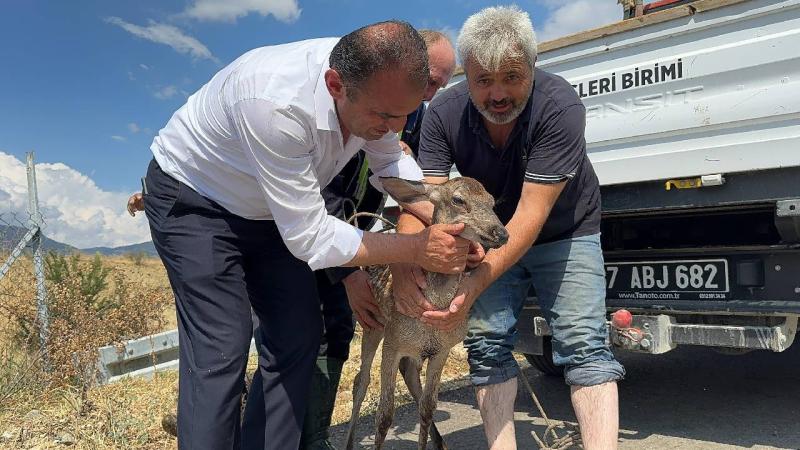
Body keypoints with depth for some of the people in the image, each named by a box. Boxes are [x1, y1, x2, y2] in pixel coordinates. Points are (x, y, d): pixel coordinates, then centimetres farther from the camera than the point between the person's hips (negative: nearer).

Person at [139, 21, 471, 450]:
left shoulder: (376, 83, -19)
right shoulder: (276, 104, -41)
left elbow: (391, 161, -1)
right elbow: (310, 237, -34)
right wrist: (417, 248, -30)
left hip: (267, 208, 7)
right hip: (192, 200, -6)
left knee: (298, 336, 4)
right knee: (220, 350, -15)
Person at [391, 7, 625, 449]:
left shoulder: (560, 107, -30)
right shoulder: (443, 113, -19)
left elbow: (531, 214, -34)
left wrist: (474, 286, -43)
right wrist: (403, 265, -45)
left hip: (564, 232, -3)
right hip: (493, 235, 3)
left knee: (583, 343, -14)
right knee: (485, 342, -5)